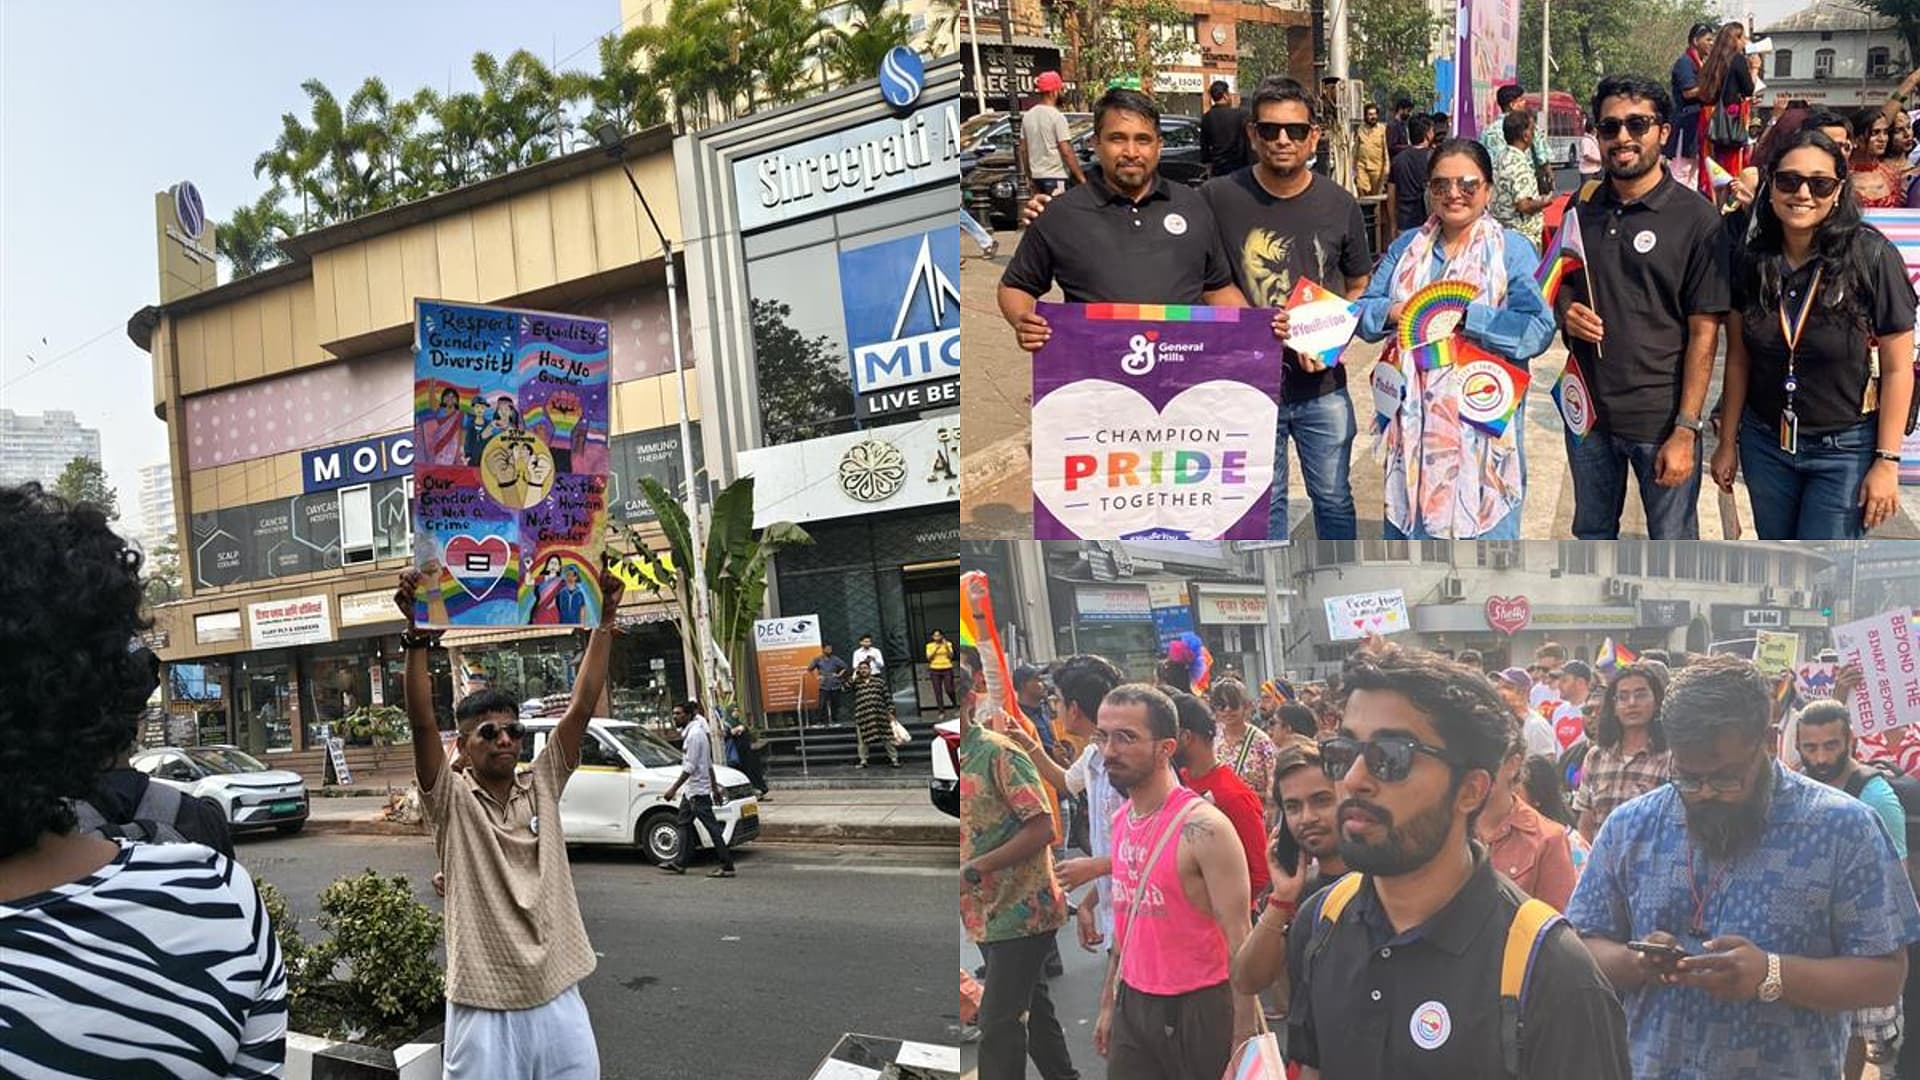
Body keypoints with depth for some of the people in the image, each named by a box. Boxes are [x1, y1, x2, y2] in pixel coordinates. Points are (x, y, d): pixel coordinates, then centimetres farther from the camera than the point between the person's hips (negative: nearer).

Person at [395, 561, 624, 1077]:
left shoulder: (542, 786, 5)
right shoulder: (451, 801, -3)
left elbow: (581, 708, -2)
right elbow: (422, 724, -17)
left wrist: (604, 620, -7)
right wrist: (419, 633, -28)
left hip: (558, 1001, 3)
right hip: (485, 1010, -3)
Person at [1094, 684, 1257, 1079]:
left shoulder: (1203, 828, -17)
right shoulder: (1121, 820, 5)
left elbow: (1239, 939, -17)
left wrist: (1243, 1039, -18)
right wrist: (1108, 1003, 17)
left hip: (1196, 1007, -6)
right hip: (1133, 1003, 7)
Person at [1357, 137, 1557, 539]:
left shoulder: (1513, 250, -4)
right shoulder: (1407, 246, 12)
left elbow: (1537, 331, -16)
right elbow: (1363, 311, 8)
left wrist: (1463, 315, -21)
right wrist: (1393, 312, -13)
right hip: (1413, 420, 4)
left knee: (1481, 519, 4)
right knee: (1410, 517, 16)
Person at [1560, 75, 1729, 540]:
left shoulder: (1695, 218, -9)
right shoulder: (1581, 212, 5)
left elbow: (1704, 333, -10)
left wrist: (1686, 431, -15)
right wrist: (1567, 316, -8)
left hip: (1661, 420, -4)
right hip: (1587, 411, 4)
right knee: (1592, 536, 19)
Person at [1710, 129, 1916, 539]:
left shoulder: (1872, 256, -15)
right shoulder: (1750, 260, -4)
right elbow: (1738, 358, 4)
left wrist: (1887, 461, -11)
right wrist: (1728, 441, 6)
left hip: (1845, 449, -4)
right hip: (1765, 442, 4)